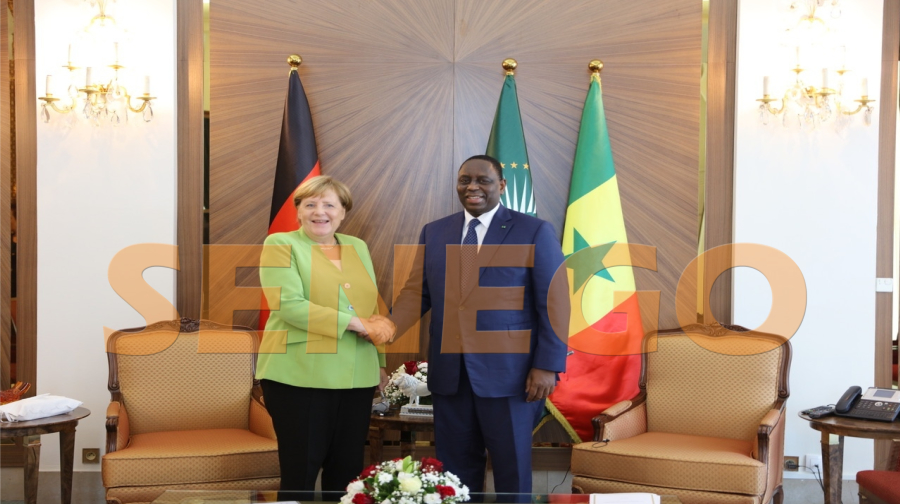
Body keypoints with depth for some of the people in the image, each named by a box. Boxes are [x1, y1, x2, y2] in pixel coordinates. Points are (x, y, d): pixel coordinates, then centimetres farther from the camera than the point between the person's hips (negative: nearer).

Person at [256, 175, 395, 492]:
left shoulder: (358, 247, 15)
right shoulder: (281, 244, -2)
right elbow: (289, 305, -15)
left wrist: (380, 363, 14)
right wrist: (355, 323, -16)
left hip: (356, 378, 5)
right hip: (300, 376, -5)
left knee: (347, 470, 10)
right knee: (301, 471, 2)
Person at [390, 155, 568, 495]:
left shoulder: (535, 231, -2)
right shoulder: (433, 232, 11)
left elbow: (553, 304, -5)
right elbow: (416, 293, 8)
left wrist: (547, 366, -11)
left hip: (508, 373, -4)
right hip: (449, 374, 4)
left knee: (512, 471, 7)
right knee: (455, 470, 13)